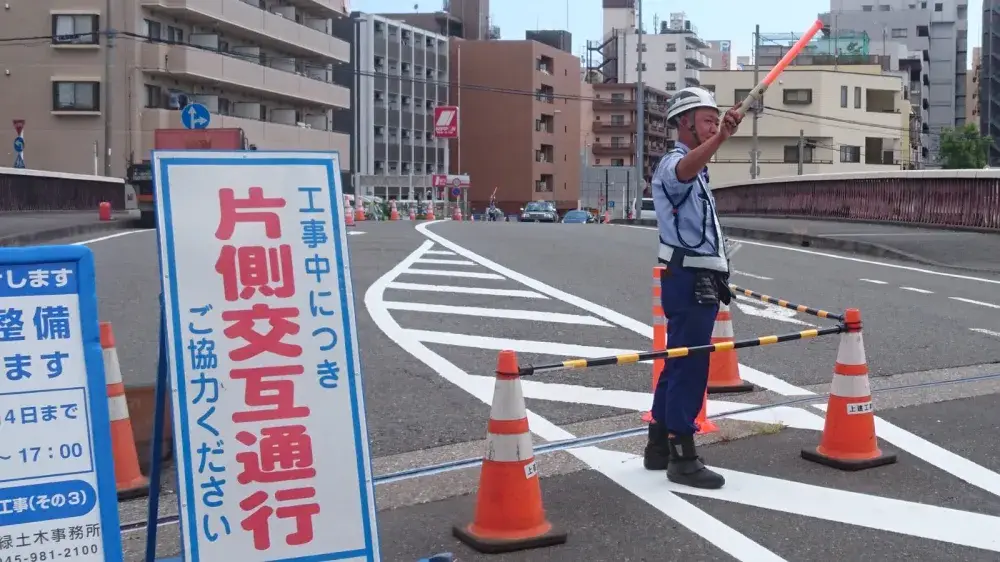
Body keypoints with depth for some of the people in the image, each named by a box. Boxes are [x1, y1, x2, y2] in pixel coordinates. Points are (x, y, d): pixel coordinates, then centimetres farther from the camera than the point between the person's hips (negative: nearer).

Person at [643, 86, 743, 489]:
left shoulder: (696, 170, 21)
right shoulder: (673, 163, -12)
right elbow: (686, 170, -38)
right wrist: (721, 138, -56)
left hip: (700, 280, 10)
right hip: (690, 279, -10)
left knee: (680, 364, 13)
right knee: (690, 366, -9)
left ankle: (660, 447, 20)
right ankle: (682, 457, -6)